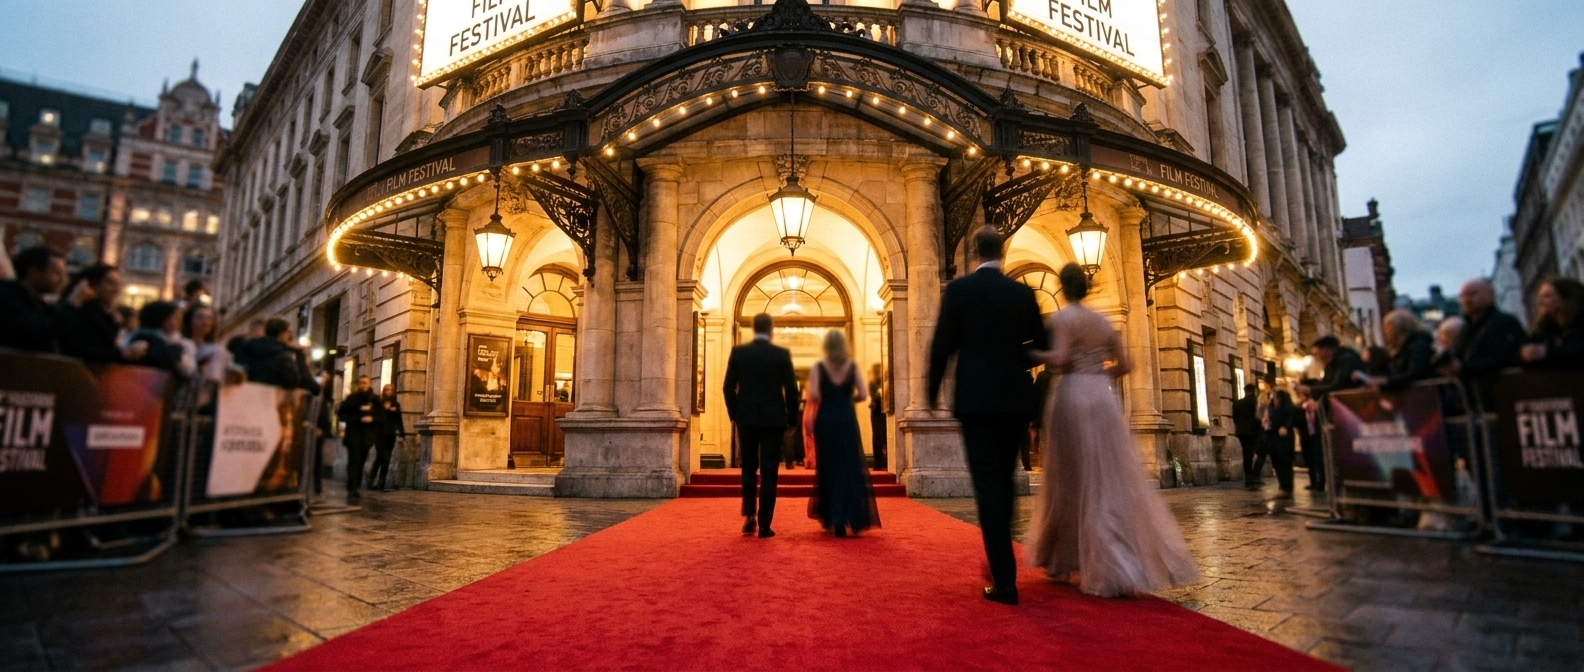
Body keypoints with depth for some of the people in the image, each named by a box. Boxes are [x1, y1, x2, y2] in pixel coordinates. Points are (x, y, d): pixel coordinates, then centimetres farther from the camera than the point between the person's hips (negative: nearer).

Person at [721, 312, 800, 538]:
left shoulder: (738, 352, 1)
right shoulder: (782, 354, -3)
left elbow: (729, 387, 2)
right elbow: (791, 390, -3)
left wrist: (734, 414, 14)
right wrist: (792, 419, 7)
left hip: (746, 418, 2)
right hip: (773, 419, -1)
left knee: (749, 467, 17)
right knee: (769, 471, 3)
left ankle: (749, 515, 9)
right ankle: (764, 524, 4)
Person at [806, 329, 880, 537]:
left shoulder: (818, 367, -4)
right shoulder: (852, 367, 1)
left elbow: (813, 396, -14)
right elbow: (863, 395, -6)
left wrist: (824, 400, 8)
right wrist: (847, 399, 11)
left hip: (825, 421, -1)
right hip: (847, 421, 1)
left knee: (829, 470, 9)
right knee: (851, 469, 11)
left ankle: (835, 520, 12)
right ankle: (852, 518, 10)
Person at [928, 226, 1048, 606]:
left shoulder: (958, 289, -3)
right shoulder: (1024, 293, 7)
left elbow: (942, 346, -4)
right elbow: (1040, 347, 10)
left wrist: (933, 391, 9)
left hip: (976, 399, -4)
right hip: (1016, 399, 4)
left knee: (987, 485, -2)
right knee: (1004, 481, 18)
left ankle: (1005, 580, -3)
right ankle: (1000, 561, 29)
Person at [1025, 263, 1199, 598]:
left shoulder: (1060, 317, -3)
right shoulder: (1103, 320, 14)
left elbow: (1060, 359, -17)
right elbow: (1125, 365, 15)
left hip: (1072, 398, -5)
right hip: (1103, 398, 5)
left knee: (1075, 483, 2)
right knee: (1116, 481, 10)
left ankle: (1065, 562, 8)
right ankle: (1138, 561, 14)